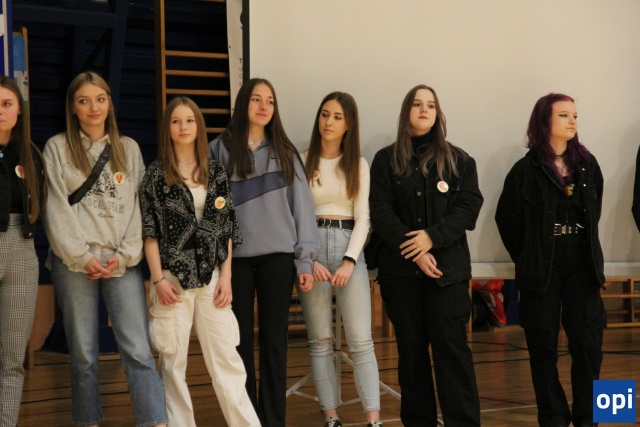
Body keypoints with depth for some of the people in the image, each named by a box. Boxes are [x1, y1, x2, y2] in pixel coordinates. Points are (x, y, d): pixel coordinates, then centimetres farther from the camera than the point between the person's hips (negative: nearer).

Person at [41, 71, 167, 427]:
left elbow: (138, 206, 7)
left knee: (139, 351, -7)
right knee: (84, 355, 2)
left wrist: (125, 256, -5)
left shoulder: (129, 149, 13)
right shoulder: (57, 148, 6)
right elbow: (56, 209, -1)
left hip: (123, 262, 1)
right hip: (75, 264, -1)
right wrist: (83, 256, -9)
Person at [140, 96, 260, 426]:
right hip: (173, 278, -2)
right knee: (173, 361, 2)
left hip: (211, 277, 2)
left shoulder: (216, 173, 10)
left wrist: (226, 276, 1)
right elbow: (149, 231, -1)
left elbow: (227, 229, 9)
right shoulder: (156, 174, 2)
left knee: (226, 358, 0)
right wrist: (158, 279, -9)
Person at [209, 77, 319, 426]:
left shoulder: (285, 152, 9)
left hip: (278, 256, 1)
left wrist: (305, 260, 0)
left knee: (274, 339, 3)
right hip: (235, 257, -1)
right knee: (241, 340, 4)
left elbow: (301, 205, 6)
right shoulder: (220, 150, 4)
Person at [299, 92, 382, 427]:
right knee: (320, 341, 3)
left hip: (349, 248, 1)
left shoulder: (358, 165, 7)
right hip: (311, 249, 0)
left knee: (361, 340, -4)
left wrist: (350, 261, -11)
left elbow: (362, 218, 3)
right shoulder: (302, 162, 2)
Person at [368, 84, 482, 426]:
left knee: (451, 346, -5)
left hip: (448, 267, -1)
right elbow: (381, 213, -2)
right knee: (411, 348, 5)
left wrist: (432, 236, -15)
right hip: (400, 268, 1)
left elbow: (469, 206, -1)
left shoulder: (458, 160, 8)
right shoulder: (386, 160, 7)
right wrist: (413, 251, -13)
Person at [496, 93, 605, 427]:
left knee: (588, 343, -1)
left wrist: (585, 249, 12)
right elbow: (507, 219, 1)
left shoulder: (587, 164, 6)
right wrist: (528, 260, 5)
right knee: (544, 346, 2)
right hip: (542, 270, -3)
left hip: (582, 267, 3)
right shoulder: (526, 169, -5)